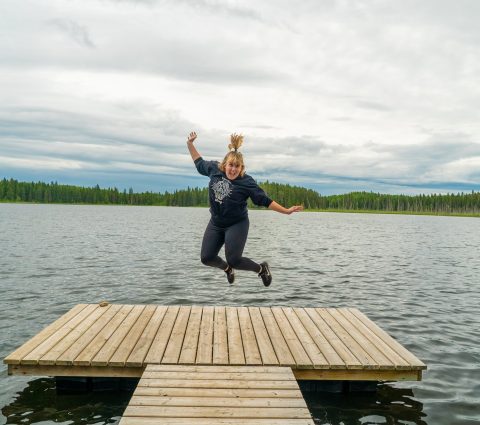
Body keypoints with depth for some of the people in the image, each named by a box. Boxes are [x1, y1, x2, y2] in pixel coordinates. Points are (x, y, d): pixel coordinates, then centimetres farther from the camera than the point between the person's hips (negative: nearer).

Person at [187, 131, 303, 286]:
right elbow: (200, 163, 15)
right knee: (207, 258, 2)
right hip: (215, 224, 5)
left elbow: (265, 201, -14)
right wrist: (190, 144, 12)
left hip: (237, 225, -5)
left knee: (234, 260, -14)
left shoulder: (246, 182, -18)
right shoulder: (214, 169, -6)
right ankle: (227, 268, 36)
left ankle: (261, 268, 16)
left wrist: (286, 211, -18)